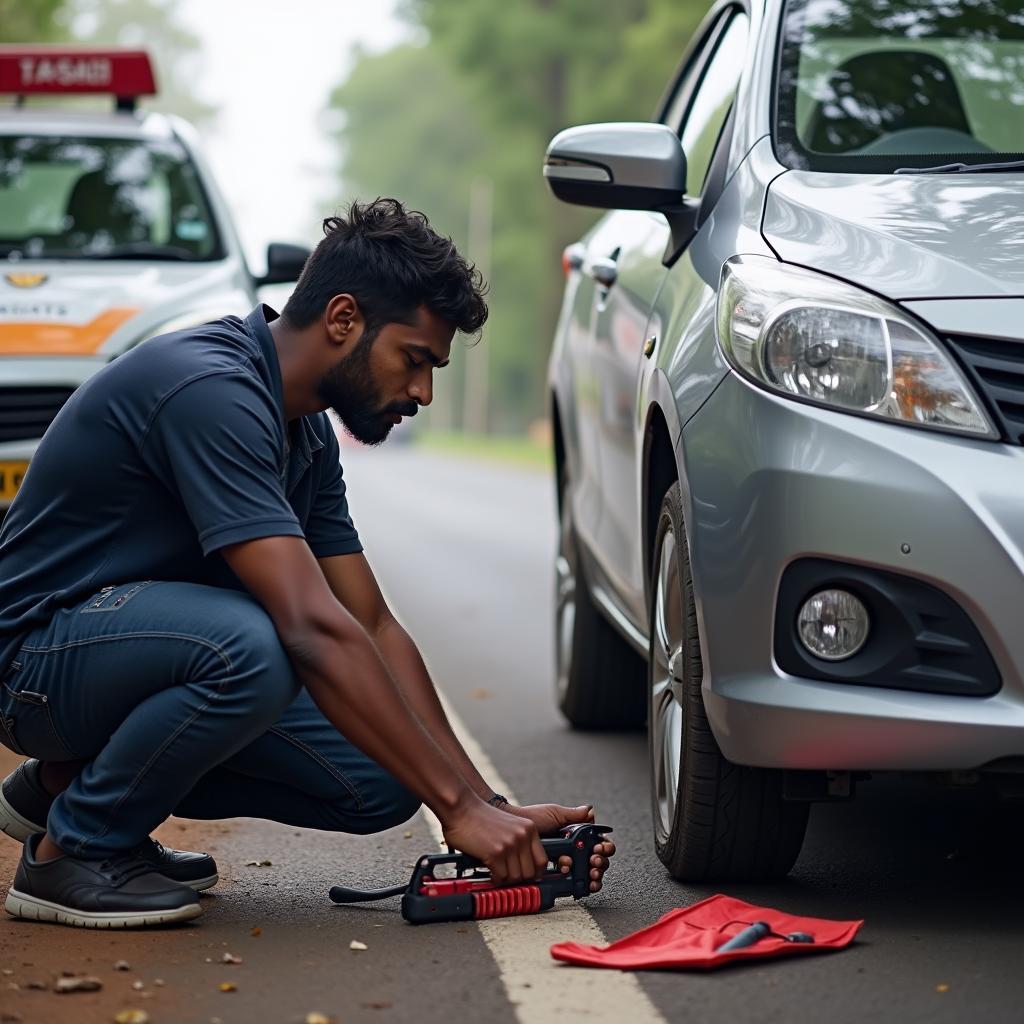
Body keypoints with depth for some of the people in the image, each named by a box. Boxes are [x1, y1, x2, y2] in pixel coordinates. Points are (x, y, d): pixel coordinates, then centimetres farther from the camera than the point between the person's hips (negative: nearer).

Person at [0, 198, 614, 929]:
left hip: (138, 637, 10)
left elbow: (373, 627, 7)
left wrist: (489, 803, -2)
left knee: (382, 783, -4)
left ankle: (76, 776, 10)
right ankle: (70, 850, -13)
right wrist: (458, 806, -32)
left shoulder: (304, 431, 6)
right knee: (253, 648, -38)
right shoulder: (210, 391, -26)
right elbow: (313, 629, -33)